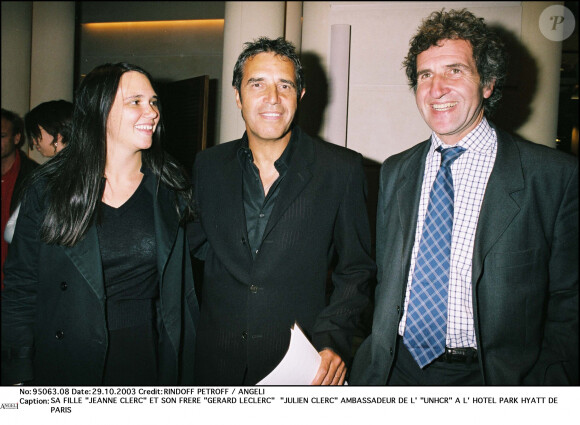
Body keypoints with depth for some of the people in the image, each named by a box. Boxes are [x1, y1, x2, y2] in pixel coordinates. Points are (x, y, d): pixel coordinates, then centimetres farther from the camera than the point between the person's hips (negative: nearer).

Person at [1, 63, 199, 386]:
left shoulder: (171, 190, 0)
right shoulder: (50, 187, -5)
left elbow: (183, 288, 3)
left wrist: (184, 367, 1)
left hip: (150, 359, 2)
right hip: (68, 363, -1)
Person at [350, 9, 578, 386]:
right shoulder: (395, 173, 5)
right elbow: (383, 279, 10)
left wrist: (540, 392, -14)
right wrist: (373, 362, 0)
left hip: (487, 374, -3)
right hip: (396, 369, 4)